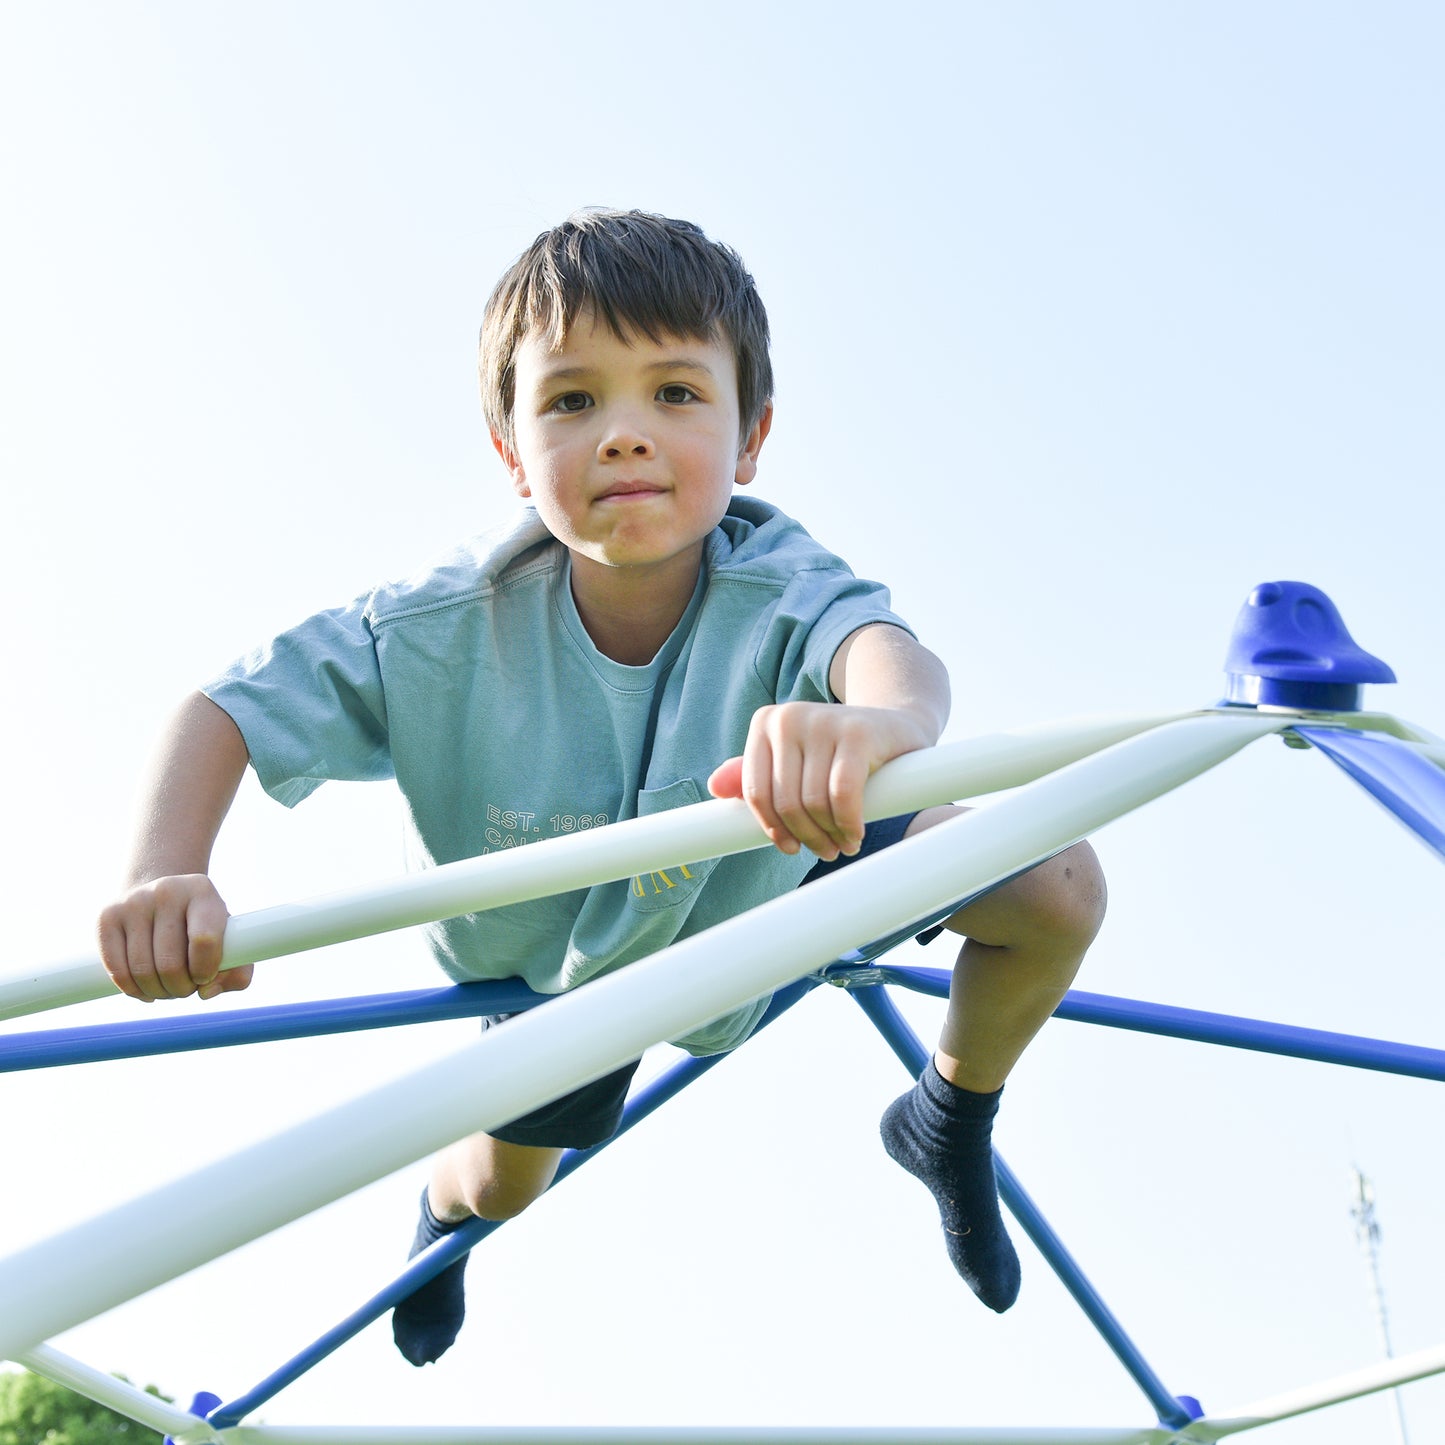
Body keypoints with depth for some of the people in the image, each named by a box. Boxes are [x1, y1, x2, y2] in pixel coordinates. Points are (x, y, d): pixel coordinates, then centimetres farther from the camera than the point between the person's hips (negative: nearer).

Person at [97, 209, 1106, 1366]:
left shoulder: (779, 588, -38)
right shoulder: (446, 631, -35)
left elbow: (888, 646, -60)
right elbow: (229, 708, -29)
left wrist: (881, 719, -87)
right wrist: (164, 879, -50)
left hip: (774, 875, 0)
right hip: (561, 962, 1)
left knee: (1058, 879, -18)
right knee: (502, 1187, 17)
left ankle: (951, 1123, 14)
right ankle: (445, 1210, 61)